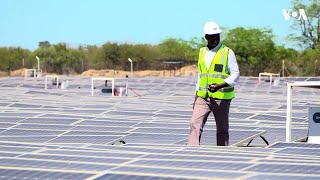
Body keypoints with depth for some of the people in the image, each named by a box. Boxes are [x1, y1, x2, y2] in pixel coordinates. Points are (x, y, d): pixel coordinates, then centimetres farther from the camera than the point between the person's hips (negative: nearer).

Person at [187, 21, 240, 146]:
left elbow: (236, 74, -7)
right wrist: (196, 96, 16)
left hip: (221, 98, -4)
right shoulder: (202, 52, 13)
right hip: (203, 97, 4)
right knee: (195, 125, -10)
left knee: (222, 129, 5)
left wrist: (219, 86, -21)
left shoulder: (227, 52, -4)